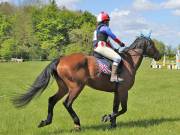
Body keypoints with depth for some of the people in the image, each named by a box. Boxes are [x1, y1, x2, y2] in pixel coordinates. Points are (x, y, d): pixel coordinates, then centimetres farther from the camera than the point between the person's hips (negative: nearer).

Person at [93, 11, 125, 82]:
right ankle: (113, 76, -28)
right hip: (102, 47, -10)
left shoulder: (97, 29, 26)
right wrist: (120, 43, 12)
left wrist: (113, 49, 26)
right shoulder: (105, 27, -3)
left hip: (96, 48, 10)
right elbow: (113, 37, -2)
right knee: (117, 58, -19)